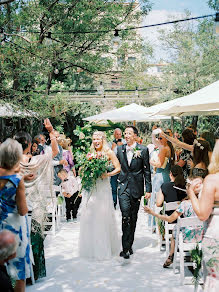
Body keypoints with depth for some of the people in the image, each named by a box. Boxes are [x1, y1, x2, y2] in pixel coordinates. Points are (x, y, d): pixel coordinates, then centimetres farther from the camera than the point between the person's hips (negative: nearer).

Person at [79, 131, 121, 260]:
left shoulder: (109, 152, -1)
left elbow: (118, 168, -2)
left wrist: (107, 174, -15)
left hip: (103, 187, -4)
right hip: (90, 187, 4)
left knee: (102, 215, -4)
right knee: (89, 214, 4)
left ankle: (104, 248, 8)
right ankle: (91, 247, 17)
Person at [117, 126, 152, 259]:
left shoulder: (143, 150, -1)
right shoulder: (120, 149, 6)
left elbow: (147, 170, 0)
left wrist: (148, 189, -3)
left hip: (136, 187, 0)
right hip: (123, 186, 1)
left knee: (133, 218, 9)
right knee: (125, 216, -11)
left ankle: (130, 244, 24)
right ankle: (126, 248, -7)